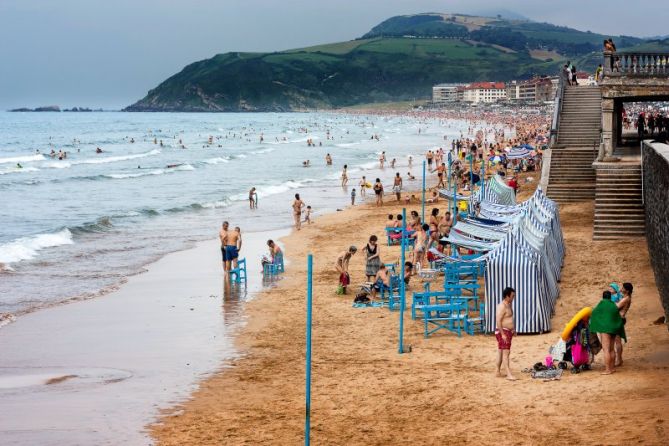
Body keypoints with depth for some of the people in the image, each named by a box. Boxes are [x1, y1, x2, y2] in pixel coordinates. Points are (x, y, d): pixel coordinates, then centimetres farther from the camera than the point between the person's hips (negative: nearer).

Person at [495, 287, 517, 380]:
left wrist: (513, 329, 24)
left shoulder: (508, 305, 13)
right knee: (506, 352, -14)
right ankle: (509, 374, -19)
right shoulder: (502, 306, -18)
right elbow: (498, 321, -23)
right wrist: (503, 334, -27)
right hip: (502, 331, -10)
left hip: (508, 332, 10)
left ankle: (498, 372, 21)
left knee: (501, 352, 14)